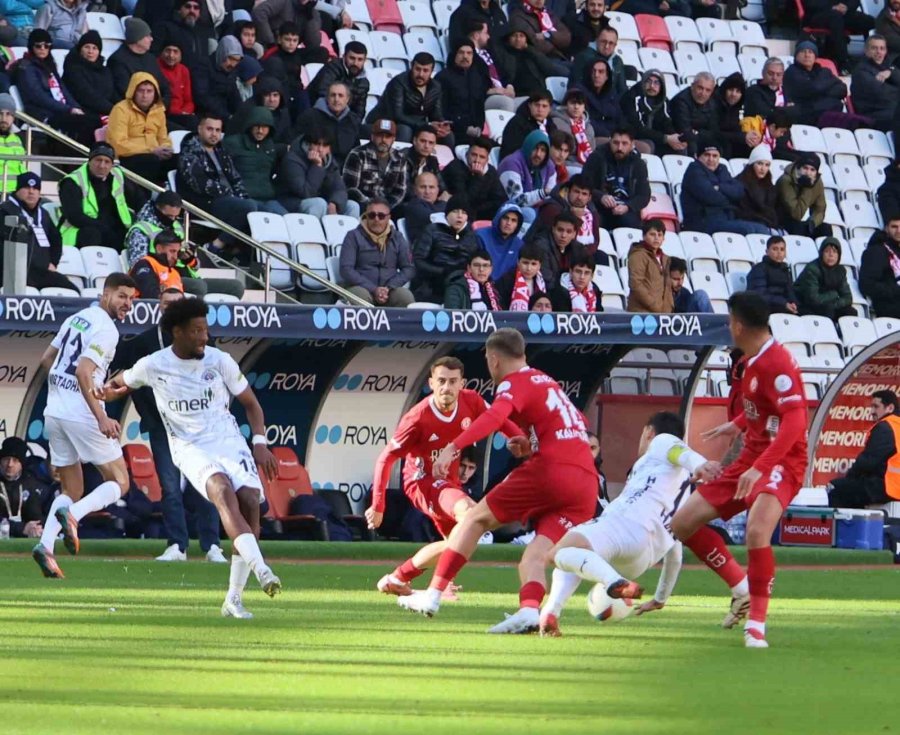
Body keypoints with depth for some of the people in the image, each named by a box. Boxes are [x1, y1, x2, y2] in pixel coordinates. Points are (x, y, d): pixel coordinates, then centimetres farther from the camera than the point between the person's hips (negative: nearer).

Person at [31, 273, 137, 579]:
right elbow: (83, 372, -23)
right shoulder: (106, 330, -12)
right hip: (81, 414, -8)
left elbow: (46, 360, 22)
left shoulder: (77, 318, 13)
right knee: (119, 483, 4)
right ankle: (71, 515, -20)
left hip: (54, 413, 8)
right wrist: (101, 418, -25)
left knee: (72, 491, 15)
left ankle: (46, 544, -5)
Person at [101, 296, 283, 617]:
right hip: (190, 447, -2)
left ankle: (234, 599, -8)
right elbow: (121, 381, 23)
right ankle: (260, 569, -50)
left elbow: (250, 403, 10)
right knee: (223, 490, -33)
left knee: (250, 501, -19)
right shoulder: (153, 366, -1)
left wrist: (259, 443, -1)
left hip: (229, 440, 2)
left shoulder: (220, 361, 1)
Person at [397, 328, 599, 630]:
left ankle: (433, 596, 6)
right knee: (534, 557, -1)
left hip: (550, 470, -7)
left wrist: (453, 447, -30)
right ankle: (529, 610, -32)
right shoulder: (548, 383, 28)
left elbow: (494, 416, -19)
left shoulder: (515, 382, 3)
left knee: (476, 519, 7)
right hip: (587, 484, 7)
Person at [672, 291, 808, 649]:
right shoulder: (750, 361, 8)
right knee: (683, 524, 6)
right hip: (750, 458, 10)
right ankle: (742, 589, 18)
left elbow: (795, 421, -28)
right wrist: (737, 425, 28)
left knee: (757, 530, -34)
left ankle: (756, 623, -20)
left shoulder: (777, 362, -20)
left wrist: (760, 468, -35)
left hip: (780, 462, -10)